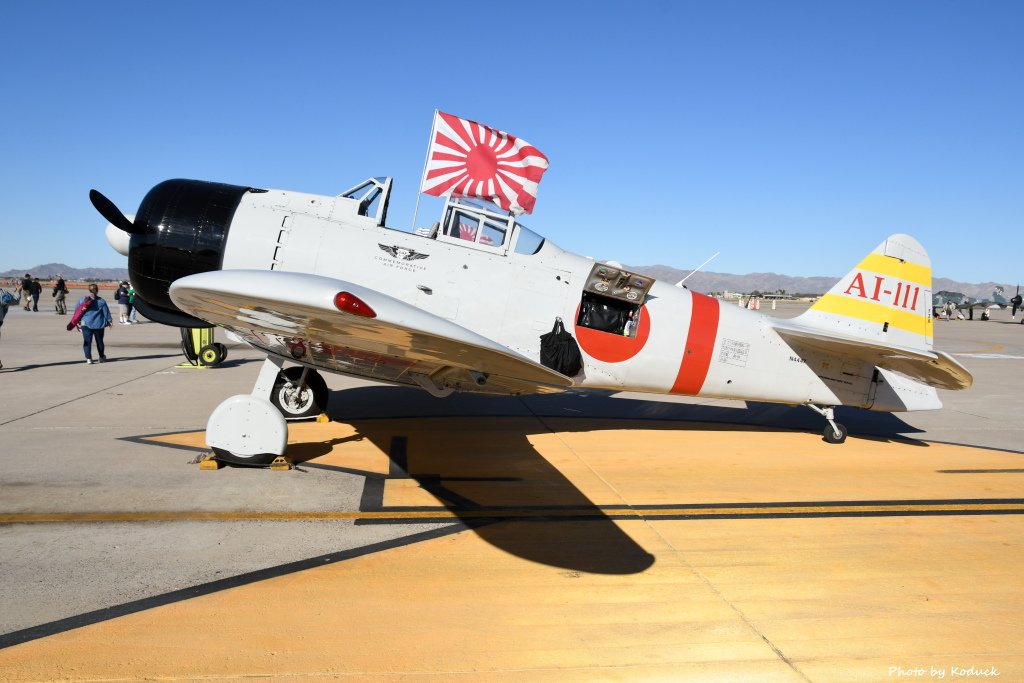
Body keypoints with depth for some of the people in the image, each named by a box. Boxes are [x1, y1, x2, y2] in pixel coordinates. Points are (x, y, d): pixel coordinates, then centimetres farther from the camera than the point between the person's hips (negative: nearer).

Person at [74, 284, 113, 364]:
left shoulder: (81, 300, 2)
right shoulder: (101, 301, -3)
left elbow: (77, 312, 7)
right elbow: (106, 312, 2)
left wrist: (78, 322, 17)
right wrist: (109, 321, 15)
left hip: (86, 324, 0)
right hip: (99, 324, 0)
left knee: (87, 341, 2)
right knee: (99, 341, 13)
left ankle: (88, 358, -6)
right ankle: (102, 357, 25)